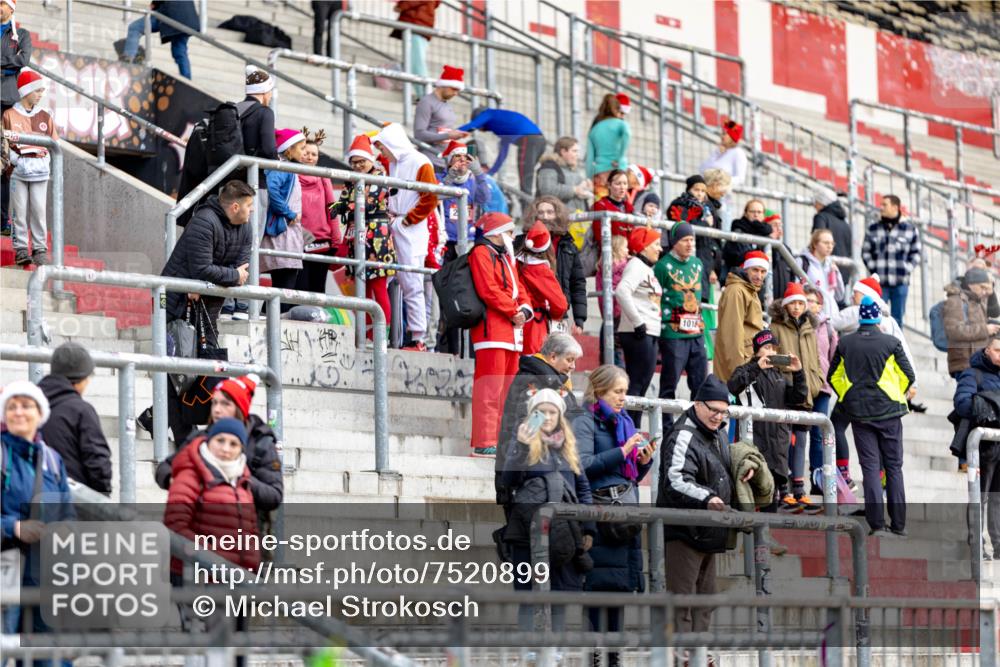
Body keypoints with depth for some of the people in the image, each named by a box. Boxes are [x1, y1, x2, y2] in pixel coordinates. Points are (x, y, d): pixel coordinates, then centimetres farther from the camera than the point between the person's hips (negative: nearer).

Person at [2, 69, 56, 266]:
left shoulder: (45, 116, 10)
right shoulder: (10, 115, 2)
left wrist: (44, 161, 0)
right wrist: (17, 161, -11)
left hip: (40, 170, 2)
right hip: (18, 171, -2)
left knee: (39, 211, 0)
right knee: (19, 211, -2)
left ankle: (39, 250, 6)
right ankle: (20, 249, 4)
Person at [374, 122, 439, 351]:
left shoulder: (420, 163, -6)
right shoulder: (391, 164, 17)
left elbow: (430, 199, -11)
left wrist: (406, 220, -10)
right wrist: (389, 215, 8)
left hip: (411, 233, -7)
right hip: (393, 230, 7)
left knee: (411, 285, -9)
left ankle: (418, 338, -8)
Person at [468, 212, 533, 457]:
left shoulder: (506, 257, 25)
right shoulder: (481, 253, -4)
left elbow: (519, 289, 20)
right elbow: (488, 290, -15)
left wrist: (524, 310, -1)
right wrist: (513, 312, -11)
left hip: (512, 333, 10)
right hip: (492, 329, -10)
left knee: (507, 390, 11)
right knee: (490, 389, -13)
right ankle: (484, 443, -15)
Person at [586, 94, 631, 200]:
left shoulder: (594, 128, 15)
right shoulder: (620, 124, 5)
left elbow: (589, 159, 12)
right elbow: (627, 134, -19)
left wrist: (589, 179, 13)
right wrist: (620, 159, -12)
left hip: (599, 172, 3)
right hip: (617, 171, -3)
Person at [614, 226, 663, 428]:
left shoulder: (647, 268, 20)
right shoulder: (636, 265, -10)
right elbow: (621, 291, -27)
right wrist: (637, 322, -24)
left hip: (649, 335, 10)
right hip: (638, 334, -10)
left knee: (640, 387, 11)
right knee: (635, 385, -10)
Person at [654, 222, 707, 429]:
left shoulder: (697, 264, 14)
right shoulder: (664, 265, -6)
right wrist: (659, 329, -6)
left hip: (696, 334, 6)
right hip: (673, 335, -6)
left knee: (701, 383, 8)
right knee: (669, 383, -2)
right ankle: (667, 427, 3)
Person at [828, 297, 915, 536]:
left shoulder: (845, 344, 1)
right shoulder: (891, 343, -6)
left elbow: (833, 377, 9)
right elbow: (908, 376, -2)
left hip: (859, 412, 1)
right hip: (888, 412, -1)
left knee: (870, 467, 3)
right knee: (893, 467, 7)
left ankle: (877, 524, -4)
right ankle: (899, 523, 7)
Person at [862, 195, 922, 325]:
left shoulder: (909, 229, 4)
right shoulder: (873, 229, 5)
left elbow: (916, 252, 9)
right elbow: (865, 251, 10)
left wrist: (907, 269, -3)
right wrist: (873, 268, -3)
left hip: (901, 281, 0)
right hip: (879, 282, 0)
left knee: (898, 319, 7)